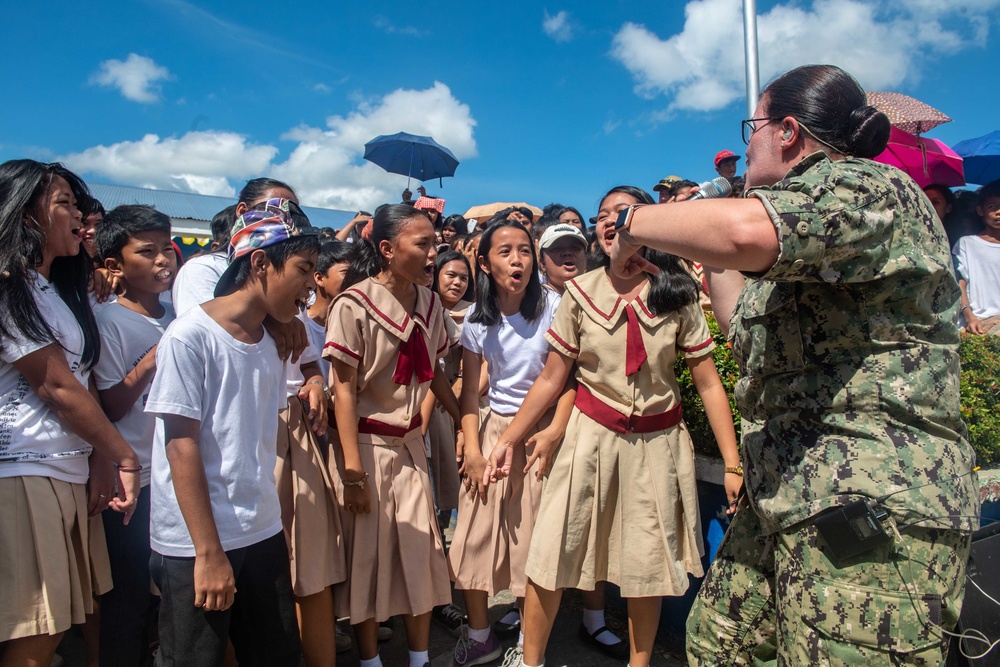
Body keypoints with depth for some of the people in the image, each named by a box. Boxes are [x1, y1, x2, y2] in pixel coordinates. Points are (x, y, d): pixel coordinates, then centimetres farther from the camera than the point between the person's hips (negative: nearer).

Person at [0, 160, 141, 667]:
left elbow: (80, 384, 11)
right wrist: (125, 456, -4)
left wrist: (101, 460, -1)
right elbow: (55, 386, -11)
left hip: (71, 473, 8)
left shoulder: (61, 291, 17)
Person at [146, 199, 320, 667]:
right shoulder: (189, 336, -13)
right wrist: (209, 552, -14)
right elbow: (182, 446, -14)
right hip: (196, 545, -6)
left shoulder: (270, 346, 8)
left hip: (264, 535, 7)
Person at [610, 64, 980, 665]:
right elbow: (752, 338, 29)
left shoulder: (868, 186, -12)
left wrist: (634, 222, -16)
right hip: (788, 499, 10)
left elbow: (746, 231, -34)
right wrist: (711, 258, 26)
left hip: (874, 510, -10)